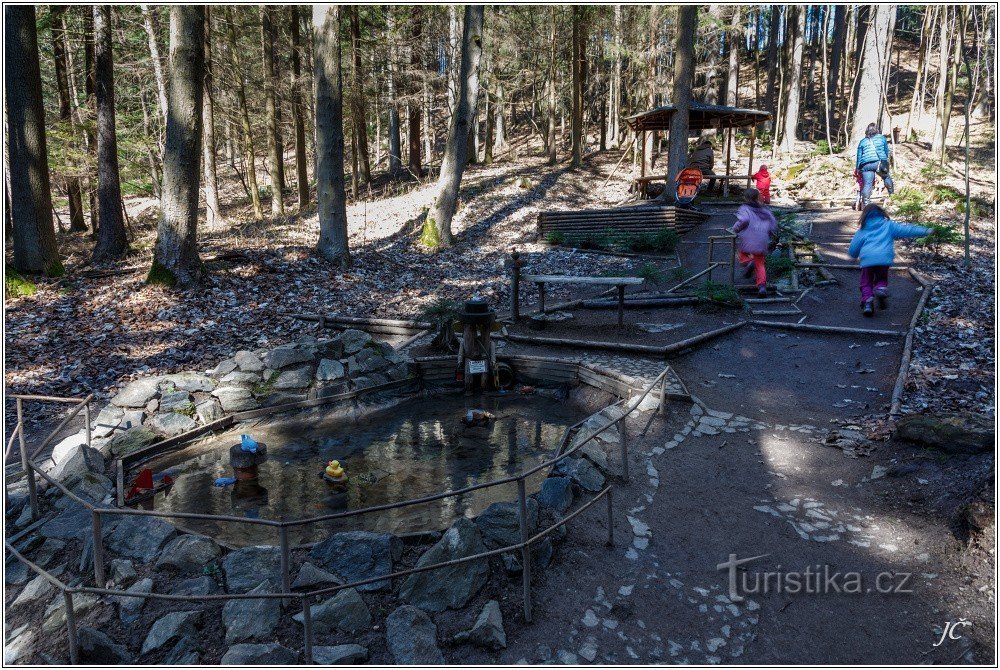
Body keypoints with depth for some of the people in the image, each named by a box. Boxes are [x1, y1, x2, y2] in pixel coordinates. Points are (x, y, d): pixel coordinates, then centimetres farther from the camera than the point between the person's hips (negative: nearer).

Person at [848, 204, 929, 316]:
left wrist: (854, 256, 37)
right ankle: (881, 288, -10)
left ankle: (867, 301, -13)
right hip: (884, 259, 1)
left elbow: (852, 251, 15)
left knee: (866, 283, 13)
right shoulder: (888, 225, 19)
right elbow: (906, 230, 10)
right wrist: (925, 231, 14)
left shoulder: (862, 230, 18)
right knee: (882, 279, 23)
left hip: (867, 259, -1)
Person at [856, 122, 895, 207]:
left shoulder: (862, 141, 20)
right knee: (887, 177, 22)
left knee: (867, 184, -7)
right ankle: (891, 194, 20)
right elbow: (886, 151, 21)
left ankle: (865, 202, -18)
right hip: (880, 162, 0)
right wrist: (886, 160, 35)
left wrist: (858, 169, 17)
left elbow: (859, 156, 16)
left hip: (866, 165, 0)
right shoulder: (882, 138, 18)